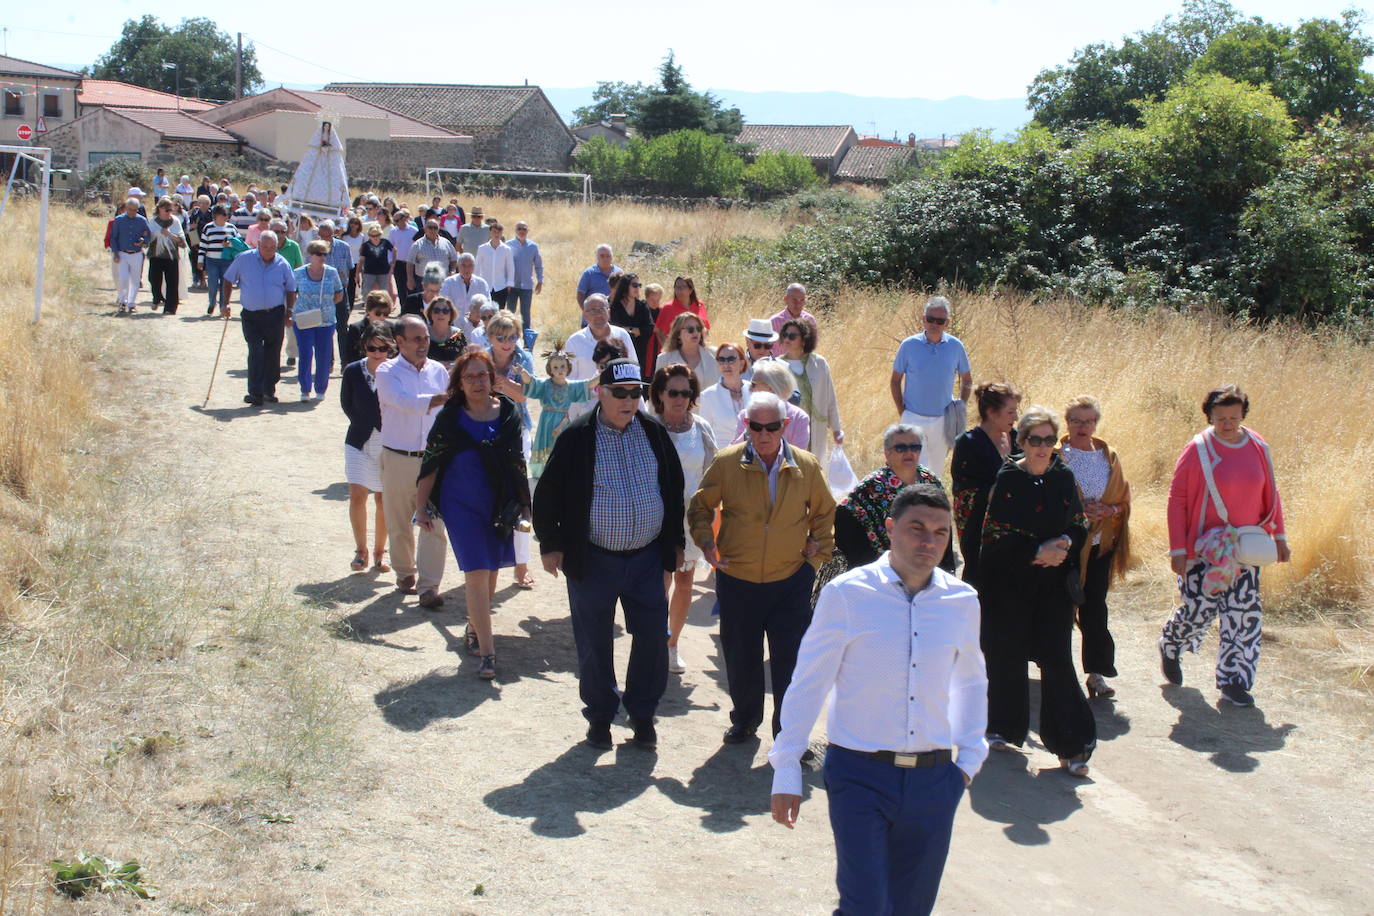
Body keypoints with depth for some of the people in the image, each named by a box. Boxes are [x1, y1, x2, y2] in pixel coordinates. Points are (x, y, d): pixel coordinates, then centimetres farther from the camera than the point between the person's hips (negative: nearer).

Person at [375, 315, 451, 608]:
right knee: (399, 525, 9)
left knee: (434, 524, -8)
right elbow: (403, 401, -24)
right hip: (398, 460, -2)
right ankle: (405, 574, 30)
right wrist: (440, 399, -37)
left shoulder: (439, 371, 7)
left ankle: (428, 587, -7)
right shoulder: (387, 372, -5)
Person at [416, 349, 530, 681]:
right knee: (477, 575, -9)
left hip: (500, 505, 3)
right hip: (462, 505, -3)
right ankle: (487, 652, -8)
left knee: (490, 572, 13)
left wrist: (524, 503, 10)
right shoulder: (450, 417, -6)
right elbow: (431, 463, 0)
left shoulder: (508, 412, 1)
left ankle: (475, 628, 37)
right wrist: (422, 506, -1)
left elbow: (517, 461, 9)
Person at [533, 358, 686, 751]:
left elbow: (674, 488, 14)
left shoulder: (655, 433, 2)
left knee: (652, 639, 5)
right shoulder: (577, 438, -9)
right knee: (595, 645, 8)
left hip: (647, 557, 3)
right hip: (593, 560, -3)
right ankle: (600, 715, 26)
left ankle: (642, 714, 24)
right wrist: (551, 545, -3)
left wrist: (675, 541, 13)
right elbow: (548, 494, -1)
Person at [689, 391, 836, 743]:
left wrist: (818, 553, 6)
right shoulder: (727, 462, -5)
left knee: (790, 661, 1)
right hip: (737, 580, 0)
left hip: (790, 581, 0)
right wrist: (706, 542, -7)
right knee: (740, 659, 13)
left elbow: (824, 512, 14)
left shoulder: (806, 466, -2)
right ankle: (745, 720, 35)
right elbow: (700, 506, 8)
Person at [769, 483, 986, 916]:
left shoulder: (962, 601, 5)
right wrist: (786, 773, -3)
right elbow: (807, 684, -2)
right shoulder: (847, 593, -7)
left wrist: (969, 757, 15)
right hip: (860, 775, -4)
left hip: (933, 780, 4)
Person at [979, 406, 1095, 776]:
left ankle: (1070, 745, 0)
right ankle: (1003, 727, 27)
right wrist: (1038, 552, -17)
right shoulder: (1008, 479, -6)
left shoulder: (1064, 478, 5)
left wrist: (1065, 544, -10)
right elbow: (995, 534, -10)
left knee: (1057, 658, -4)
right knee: (1007, 655, 5)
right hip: (1009, 583, -2)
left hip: (1054, 584, 2)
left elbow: (1079, 527, 11)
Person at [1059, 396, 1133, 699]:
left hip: (1100, 542, 3)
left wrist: (1109, 510, -9)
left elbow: (1123, 497, 12)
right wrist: (1078, 512, -17)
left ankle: (1097, 672, 4)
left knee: (1094, 608, 2)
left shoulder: (1108, 457, 10)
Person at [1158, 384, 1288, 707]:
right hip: (1204, 548, -4)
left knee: (1243, 614, 2)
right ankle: (1170, 645, 33)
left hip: (1245, 548, 4)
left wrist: (1279, 536, 14)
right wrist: (1177, 549, -12)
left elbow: (1270, 494, 14)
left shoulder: (1258, 447, 2)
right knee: (1198, 608, 0)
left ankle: (1233, 681, 12)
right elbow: (1177, 498, -9)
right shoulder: (1198, 449, -11)